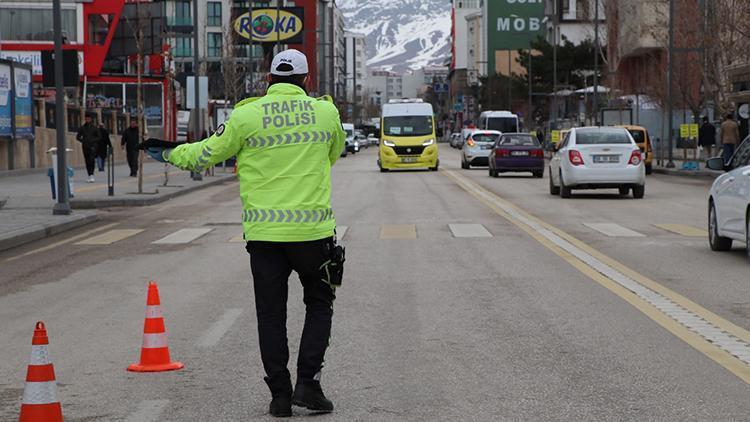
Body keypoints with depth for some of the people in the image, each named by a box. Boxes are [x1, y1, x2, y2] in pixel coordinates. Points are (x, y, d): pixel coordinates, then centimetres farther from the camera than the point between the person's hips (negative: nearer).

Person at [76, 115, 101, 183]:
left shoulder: (94, 128, 4)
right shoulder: (82, 128, 10)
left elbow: (99, 137, 6)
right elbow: (78, 137, 16)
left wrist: (93, 140, -8)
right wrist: (82, 140, 1)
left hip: (93, 146, -3)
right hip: (85, 147, 3)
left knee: (91, 160, -17)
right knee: (87, 161, 4)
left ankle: (91, 176, -24)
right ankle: (90, 176, 11)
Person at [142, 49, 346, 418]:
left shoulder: (247, 115, -3)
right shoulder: (326, 112, 2)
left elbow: (207, 153, 6)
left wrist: (169, 153, 24)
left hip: (263, 232, 0)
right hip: (312, 229, 0)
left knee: (271, 314, 9)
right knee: (319, 305, 16)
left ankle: (280, 394, 9)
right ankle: (307, 382, 4)